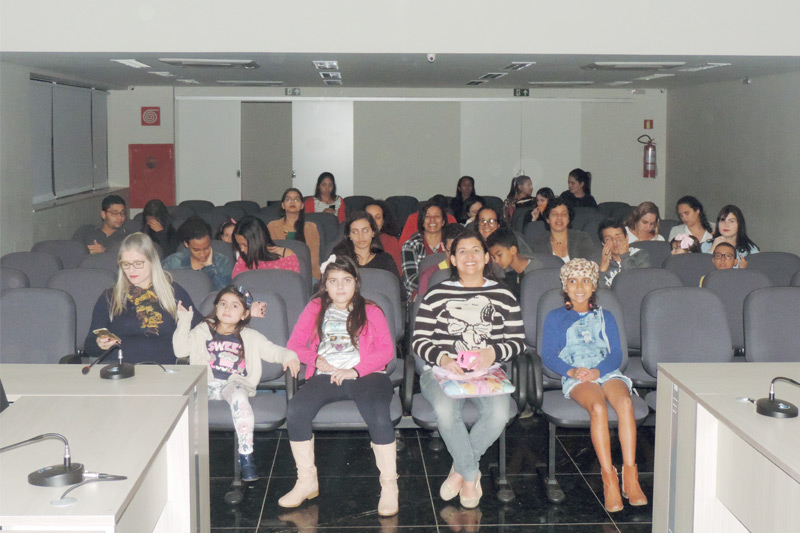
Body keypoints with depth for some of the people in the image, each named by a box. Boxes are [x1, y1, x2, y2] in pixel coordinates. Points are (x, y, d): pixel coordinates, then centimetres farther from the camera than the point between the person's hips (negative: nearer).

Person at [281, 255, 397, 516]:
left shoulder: (370, 311, 15)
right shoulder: (315, 309, 21)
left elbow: (386, 349, 1)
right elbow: (294, 343, 14)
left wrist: (355, 370, -13)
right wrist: (315, 360, -7)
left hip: (364, 375, -2)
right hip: (325, 375, 2)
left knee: (378, 416, -33)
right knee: (295, 411, -26)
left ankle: (389, 485, -19)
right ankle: (307, 482, -11)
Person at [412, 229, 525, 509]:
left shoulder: (503, 296, 12)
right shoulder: (437, 295, 8)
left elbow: (519, 342, 11)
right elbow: (419, 341, 5)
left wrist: (493, 352, -10)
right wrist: (443, 359, -15)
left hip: (487, 372, 1)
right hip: (442, 371, -1)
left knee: (499, 412, -31)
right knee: (446, 410, -35)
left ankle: (460, 470, -7)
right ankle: (471, 475, -11)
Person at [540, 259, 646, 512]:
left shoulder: (605, 317, 27)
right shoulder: (555, 317, 20)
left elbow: (616, 354, 13)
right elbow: (548, 355, 8)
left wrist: (599, 370, -9)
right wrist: (572, 371, -12)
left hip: (607, 372, 2)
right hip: (576, 378, -2)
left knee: (625, 402, -33)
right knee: (598, 407, -36)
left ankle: (630, 476, -36)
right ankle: (609, 479, -37)